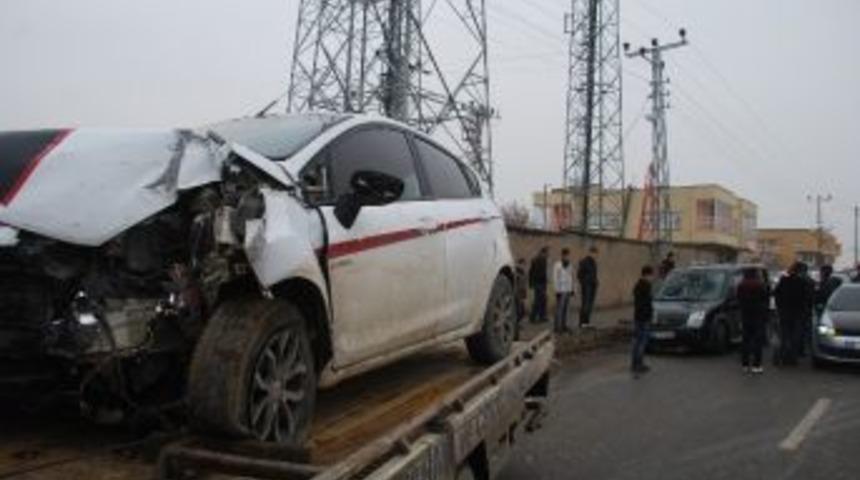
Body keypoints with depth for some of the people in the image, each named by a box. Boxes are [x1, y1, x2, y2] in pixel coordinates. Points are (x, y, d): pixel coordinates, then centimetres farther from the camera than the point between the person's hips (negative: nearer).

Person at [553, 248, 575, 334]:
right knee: (559, 309, -7)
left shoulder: (570, 265, 12)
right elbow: (555, 278, -12)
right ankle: (558, 327, -4)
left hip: (568, 291, 7)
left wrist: (572, 289, 15)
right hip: (561, 291, -7)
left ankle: (563, 326, 13)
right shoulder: (558, 265, -11)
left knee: (565, 309, 8)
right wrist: (557, 290, -15)